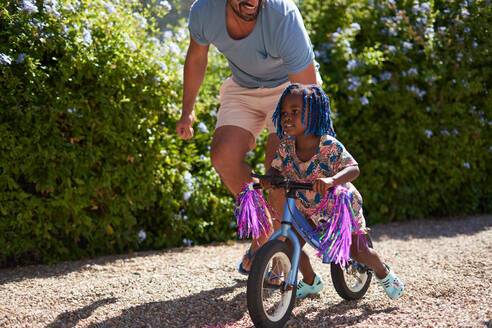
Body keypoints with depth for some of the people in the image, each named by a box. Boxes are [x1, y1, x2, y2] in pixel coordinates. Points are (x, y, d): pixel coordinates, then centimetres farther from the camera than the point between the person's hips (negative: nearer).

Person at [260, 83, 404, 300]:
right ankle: (310, 281, 23)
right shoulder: (286, 146, -16)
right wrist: (268, 178, -32)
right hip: (307, 208, 4)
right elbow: (276, 168, -6)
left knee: (358, 251, -4)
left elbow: (353, 169, -36)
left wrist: (332, 180, -56)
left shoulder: (329, 146, -30)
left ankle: (383, 272, 31)